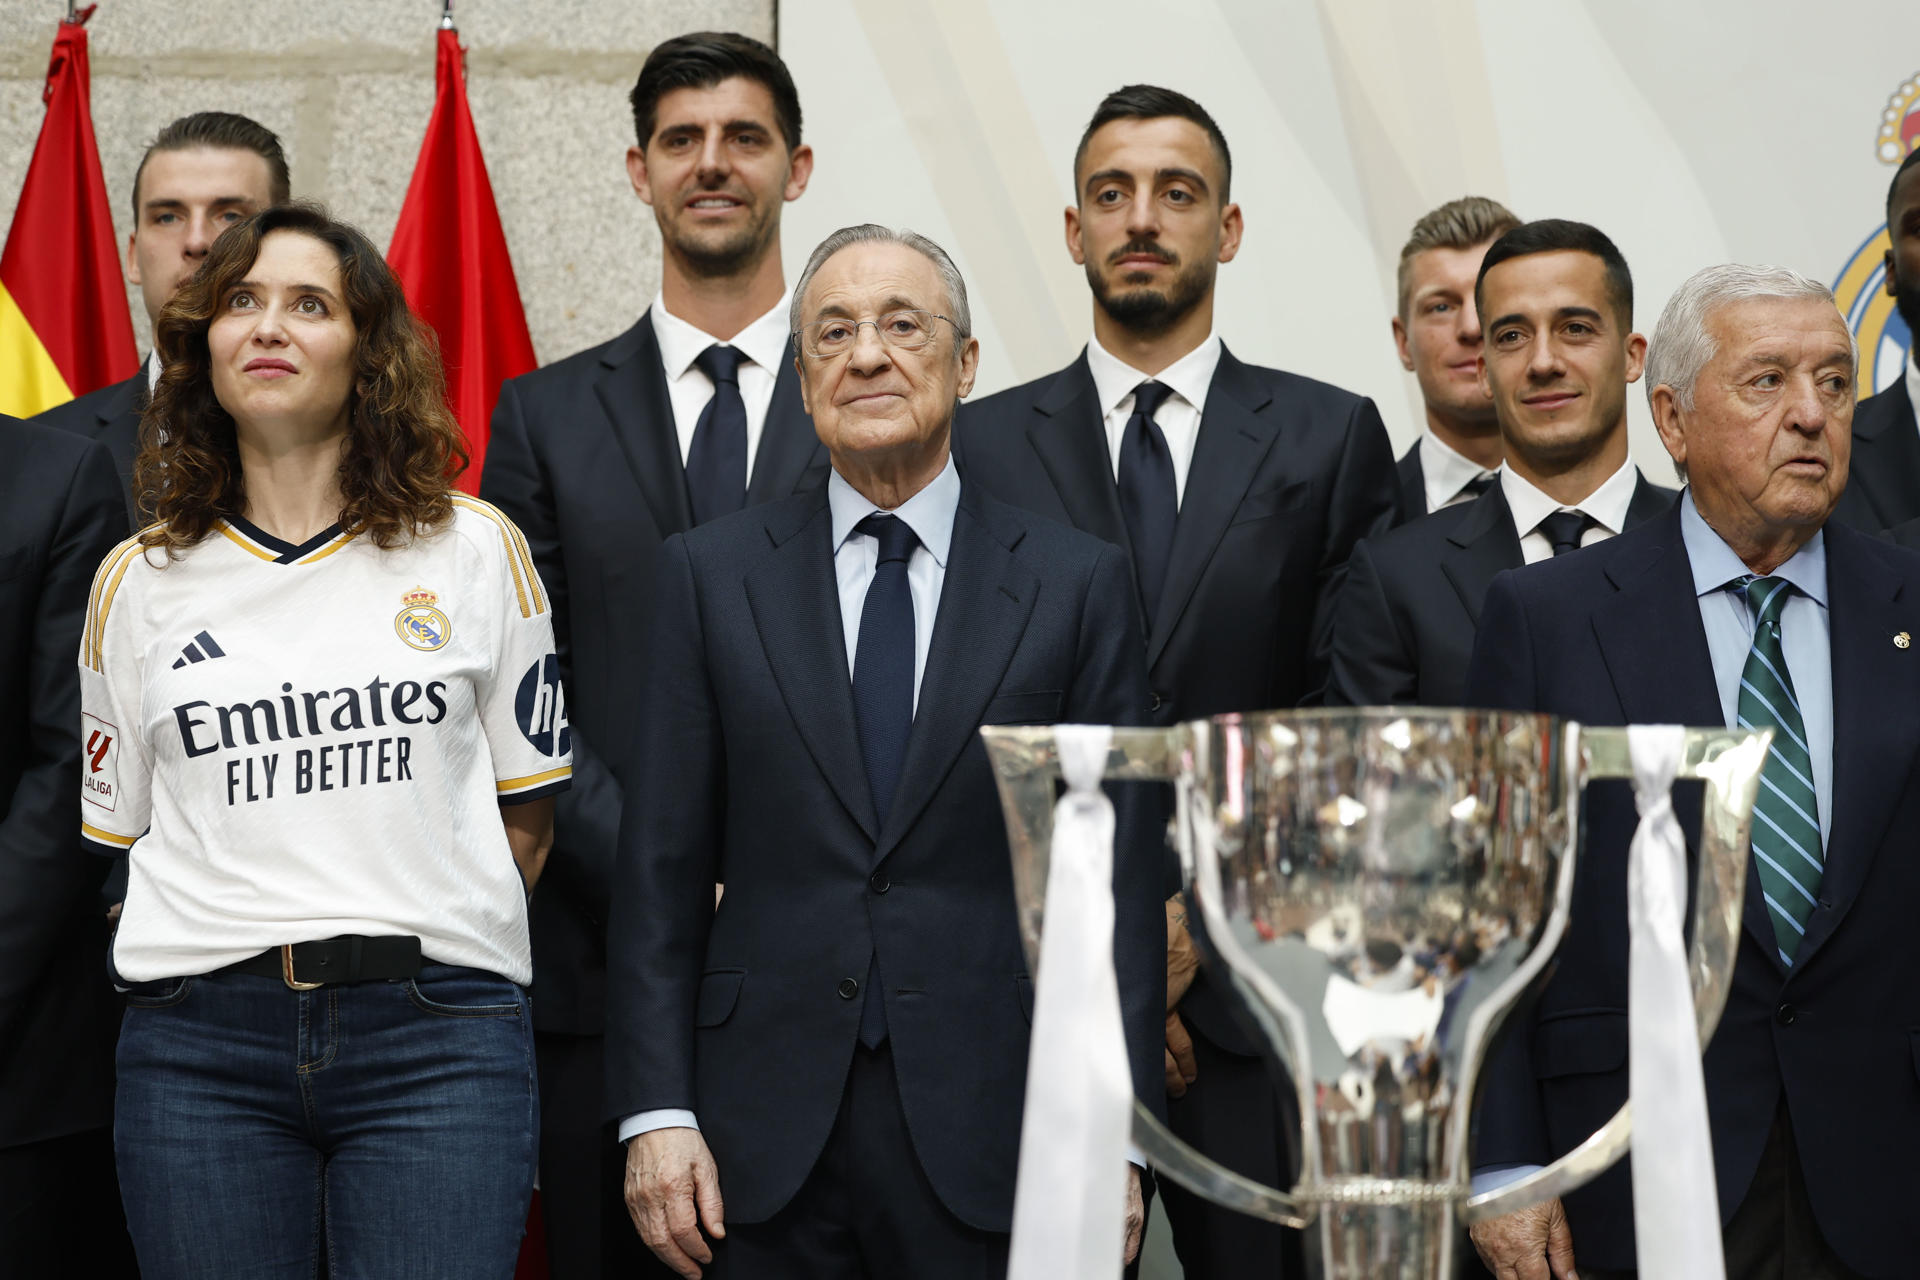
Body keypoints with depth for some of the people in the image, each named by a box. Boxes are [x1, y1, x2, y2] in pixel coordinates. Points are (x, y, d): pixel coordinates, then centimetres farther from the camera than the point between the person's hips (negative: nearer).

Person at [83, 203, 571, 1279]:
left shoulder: (475, 550, 6)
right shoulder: (140, 582, 10)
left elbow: (526, 815, 10)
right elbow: (123, 838, 15)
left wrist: (435, 951, 7)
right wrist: (243, 954, 7)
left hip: (437, 1040, -1)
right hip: (200, 1049, 1)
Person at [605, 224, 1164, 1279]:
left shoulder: (1077, 583, 4)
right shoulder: (710, 575, 7)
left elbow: (1120, 880, 2)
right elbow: (662, 868, 4)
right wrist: (657, 1113, -4)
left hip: (990, 1142, -1)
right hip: (766, 1146, 1)